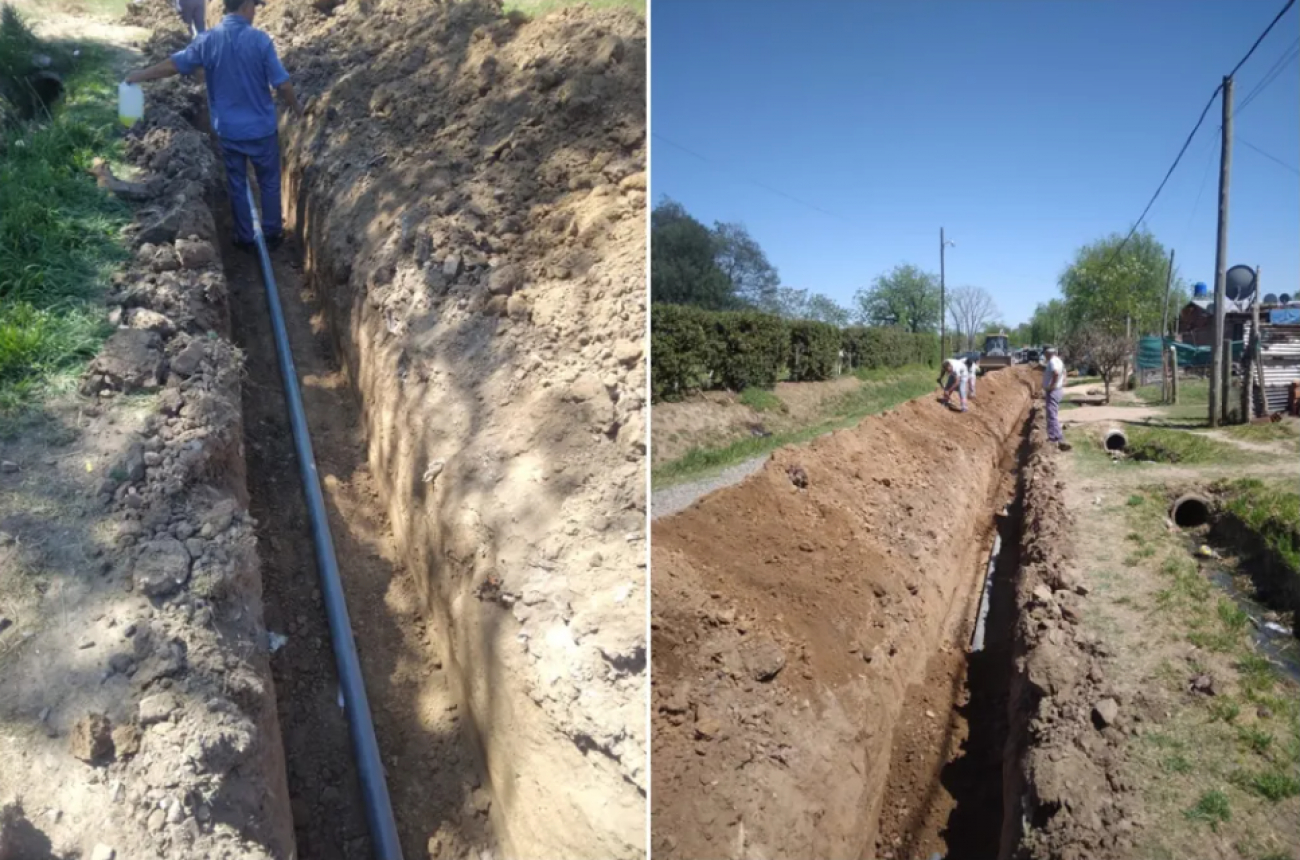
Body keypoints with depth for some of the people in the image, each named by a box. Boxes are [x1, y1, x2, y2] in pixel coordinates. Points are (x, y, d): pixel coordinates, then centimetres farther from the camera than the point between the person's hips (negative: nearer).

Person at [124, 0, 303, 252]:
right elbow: (282, 84, -14)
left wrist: (140, 76, 17)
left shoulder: (207, 40, -6)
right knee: (269, 182, 15)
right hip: (262, 128, -3)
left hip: (228, 130, 3)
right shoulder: (260, 40, -16)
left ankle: (245, 238, 25)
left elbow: (173, 64, 1)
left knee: (237, 185, 15)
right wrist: (296, 107, 7)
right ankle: (272, 234, 25)